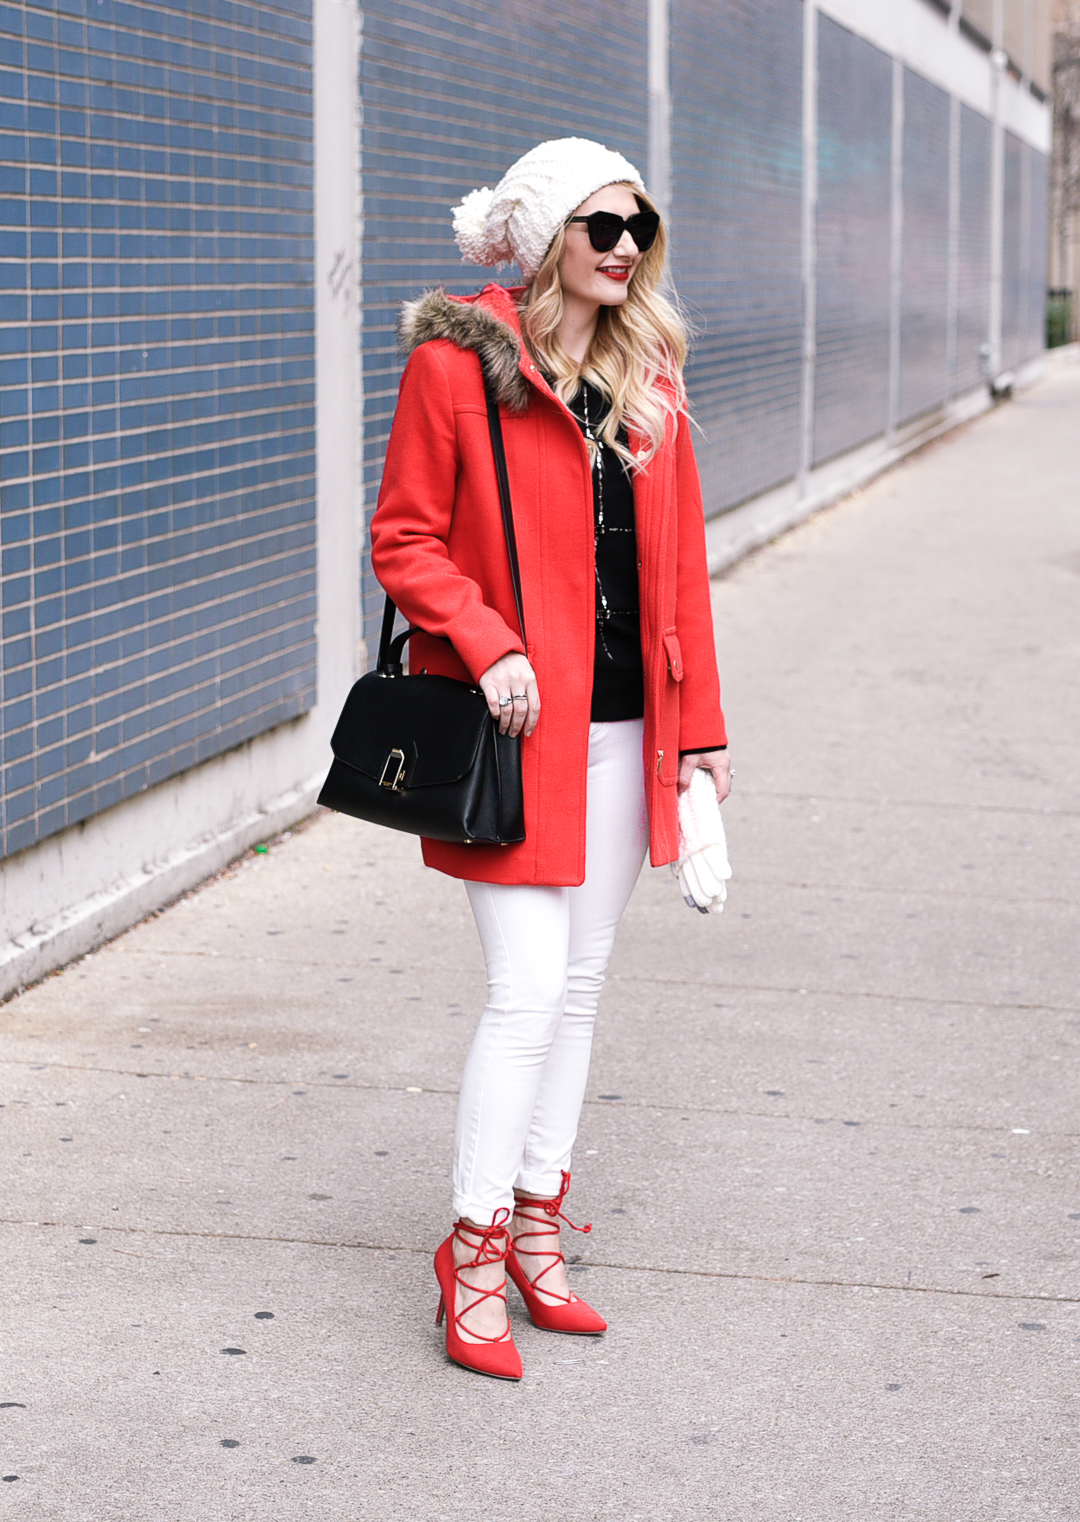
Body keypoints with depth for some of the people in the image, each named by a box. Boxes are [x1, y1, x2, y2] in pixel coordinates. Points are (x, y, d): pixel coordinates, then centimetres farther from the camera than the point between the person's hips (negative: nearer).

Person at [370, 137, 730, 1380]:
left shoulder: (649, 376, 10)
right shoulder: (456, 364, -7)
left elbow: (679, 564, 12)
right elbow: (403, 540, -6)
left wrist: (699, 726, 9)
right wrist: (486, 646, -20)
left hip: (623, 723, 6)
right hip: (519, 724, -6)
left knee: (579, 983, 11)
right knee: (530, 988, -9)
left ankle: (536, 1225, 23)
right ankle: (474, 1254, 3)